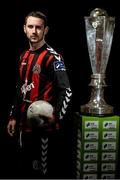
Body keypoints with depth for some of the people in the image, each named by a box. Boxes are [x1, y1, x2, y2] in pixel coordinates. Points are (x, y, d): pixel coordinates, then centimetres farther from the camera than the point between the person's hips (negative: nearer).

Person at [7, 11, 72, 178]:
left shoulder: (53, 57, -12)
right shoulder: (24, 56, 11)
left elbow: (66, 91, -19)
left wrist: (56, 116, -33)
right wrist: (14, 117, 17)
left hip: (45, 125, -7)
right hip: (26, 124, 8)